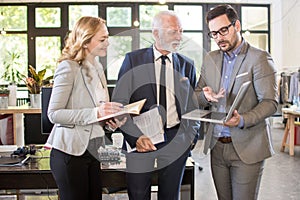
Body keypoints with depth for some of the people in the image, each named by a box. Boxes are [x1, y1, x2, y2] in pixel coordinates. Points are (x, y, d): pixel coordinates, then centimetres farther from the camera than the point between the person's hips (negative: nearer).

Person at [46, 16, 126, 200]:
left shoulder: (97, 67, 13)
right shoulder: (68, 67, -11)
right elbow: (54, 113, -16)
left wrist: (111, 119, 1)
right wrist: (94, 113, -25)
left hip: (93, 149, 7)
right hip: (71, 151, -7)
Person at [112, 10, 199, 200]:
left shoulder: (187, 65, 9)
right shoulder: (133, 59, 0)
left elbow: (193, 104, 15)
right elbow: (119, 103, -2)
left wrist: (191, 135, 0)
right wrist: (135, 137, -13)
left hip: (176, 141, 2)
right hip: (139, 140, -2)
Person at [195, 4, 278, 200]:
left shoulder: (259, 58, -7)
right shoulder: (210, 59, 11)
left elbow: (270, 102, -12)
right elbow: (197, 95, 16)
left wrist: (243, 120, -29)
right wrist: (206, 96, -8)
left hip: (247, 147, -5)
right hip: (217, 146, 5)